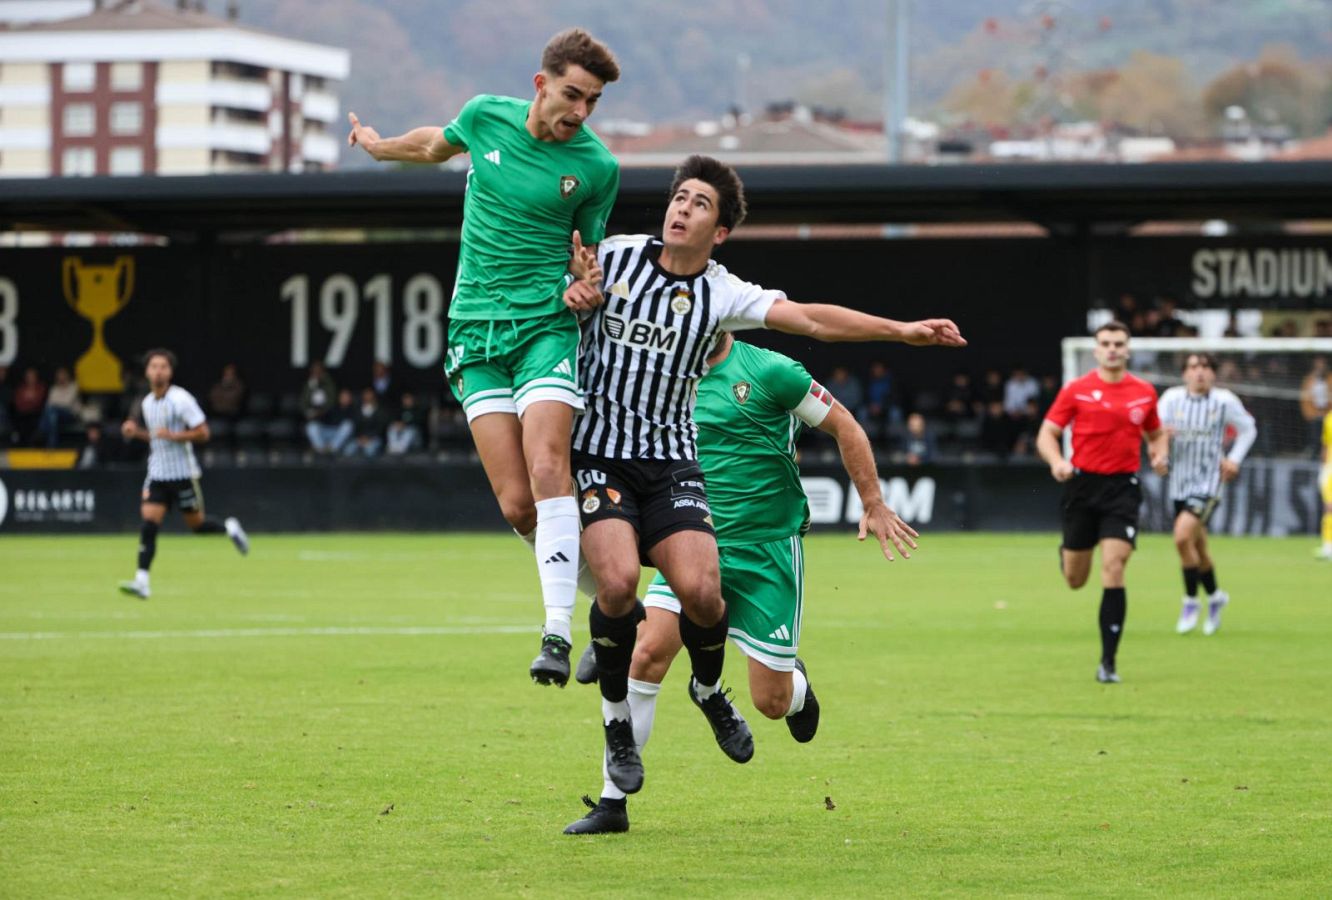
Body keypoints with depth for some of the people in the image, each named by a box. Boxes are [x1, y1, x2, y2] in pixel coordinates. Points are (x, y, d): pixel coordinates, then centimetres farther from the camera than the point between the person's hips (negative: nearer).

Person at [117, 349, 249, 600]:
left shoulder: (181, 399, -13)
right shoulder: (148, 402, 9)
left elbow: (202, 433, -15)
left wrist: (172, 435, -25)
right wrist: (137, 432, 6)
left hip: (183, 473, -5)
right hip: (158, 474, 5)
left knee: (196, 525, 7)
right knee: (148, 525, -10)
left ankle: (229, 528, 38)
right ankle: (142, 581, -14)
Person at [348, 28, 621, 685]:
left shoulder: (597, 167, -3)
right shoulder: (485, 116, 1)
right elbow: (436, 145, 25)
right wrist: (380, 145, 43)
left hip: (546, 327, -2)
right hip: (476, 332, 2)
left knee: (547, 471, -23)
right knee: (517, 506, -7)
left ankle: (557, 632, -26)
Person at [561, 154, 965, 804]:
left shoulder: (721, 294, 1)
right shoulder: (613, 257, 2)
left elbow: (810, 318, -8)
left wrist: (902, 330, -18)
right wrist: (575, 295, -8)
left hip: (671, 464, 1)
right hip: (597, 454, -1)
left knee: (700, 591, -16)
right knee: (618, 582, -23)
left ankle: (709, 690, 19)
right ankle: (616, 721, -1)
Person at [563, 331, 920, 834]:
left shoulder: (768, 371, -9)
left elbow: (845, 427, -1)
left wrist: (873, 505, 1)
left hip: (767, 550, -3)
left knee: (771, 702, -1)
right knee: (648, 653, -17)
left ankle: (796, 684, 40)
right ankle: (612, 803, -11)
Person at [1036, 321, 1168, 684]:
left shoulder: (1144, 392, 5)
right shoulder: (1077, 390, -1)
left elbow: (1156, 434, 20)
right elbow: (1046, 434, -1)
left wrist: (1160, 456, -2)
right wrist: (1057, 462, -21)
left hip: (1123, 487, 0)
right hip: (1083, 484, 0)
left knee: (1113, 569, -15)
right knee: (1075, 580, 7)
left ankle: (1108, 663, -10)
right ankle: (1066, 554, 49)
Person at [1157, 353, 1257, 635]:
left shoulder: (1225, 401, -6)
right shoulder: (1172, 397, -2)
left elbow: (1248, 429, 9)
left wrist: (1234, 458, -2)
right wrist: (1160, 432, -32)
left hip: (1208, 483, -4)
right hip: (1180, 483, 4)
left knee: (1183, 537, -21)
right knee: (1197, 547, 14)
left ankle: (1191, 601, -5)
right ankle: (1214, 596, 39)